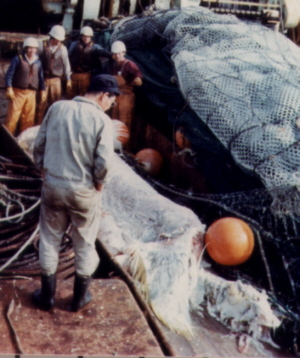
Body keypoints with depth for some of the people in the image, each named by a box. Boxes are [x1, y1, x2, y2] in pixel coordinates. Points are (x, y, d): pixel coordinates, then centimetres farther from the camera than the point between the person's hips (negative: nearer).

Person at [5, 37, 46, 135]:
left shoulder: (38, 62, 10)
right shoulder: (18, 59, -3)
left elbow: (41, 77, 18)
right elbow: (9, 74, -5)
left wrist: (42, 91, 14)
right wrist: (9, 89, -12)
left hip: (31, 93, 4)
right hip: (18, 92, -4)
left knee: (28, 119, 8)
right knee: (13, 117, -7)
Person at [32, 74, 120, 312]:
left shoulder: (57, 108, -2)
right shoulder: (102, 120, -14)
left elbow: (39, 145, 2)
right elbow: (104, 162, -20)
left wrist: (46, 171, 14)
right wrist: (98, 184, -1)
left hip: (52, 186, 3)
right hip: (84, 192, -3)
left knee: (50, 240, 18)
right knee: (85, 245, 16)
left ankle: (47, 295, 30)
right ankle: (80, 297, 29)